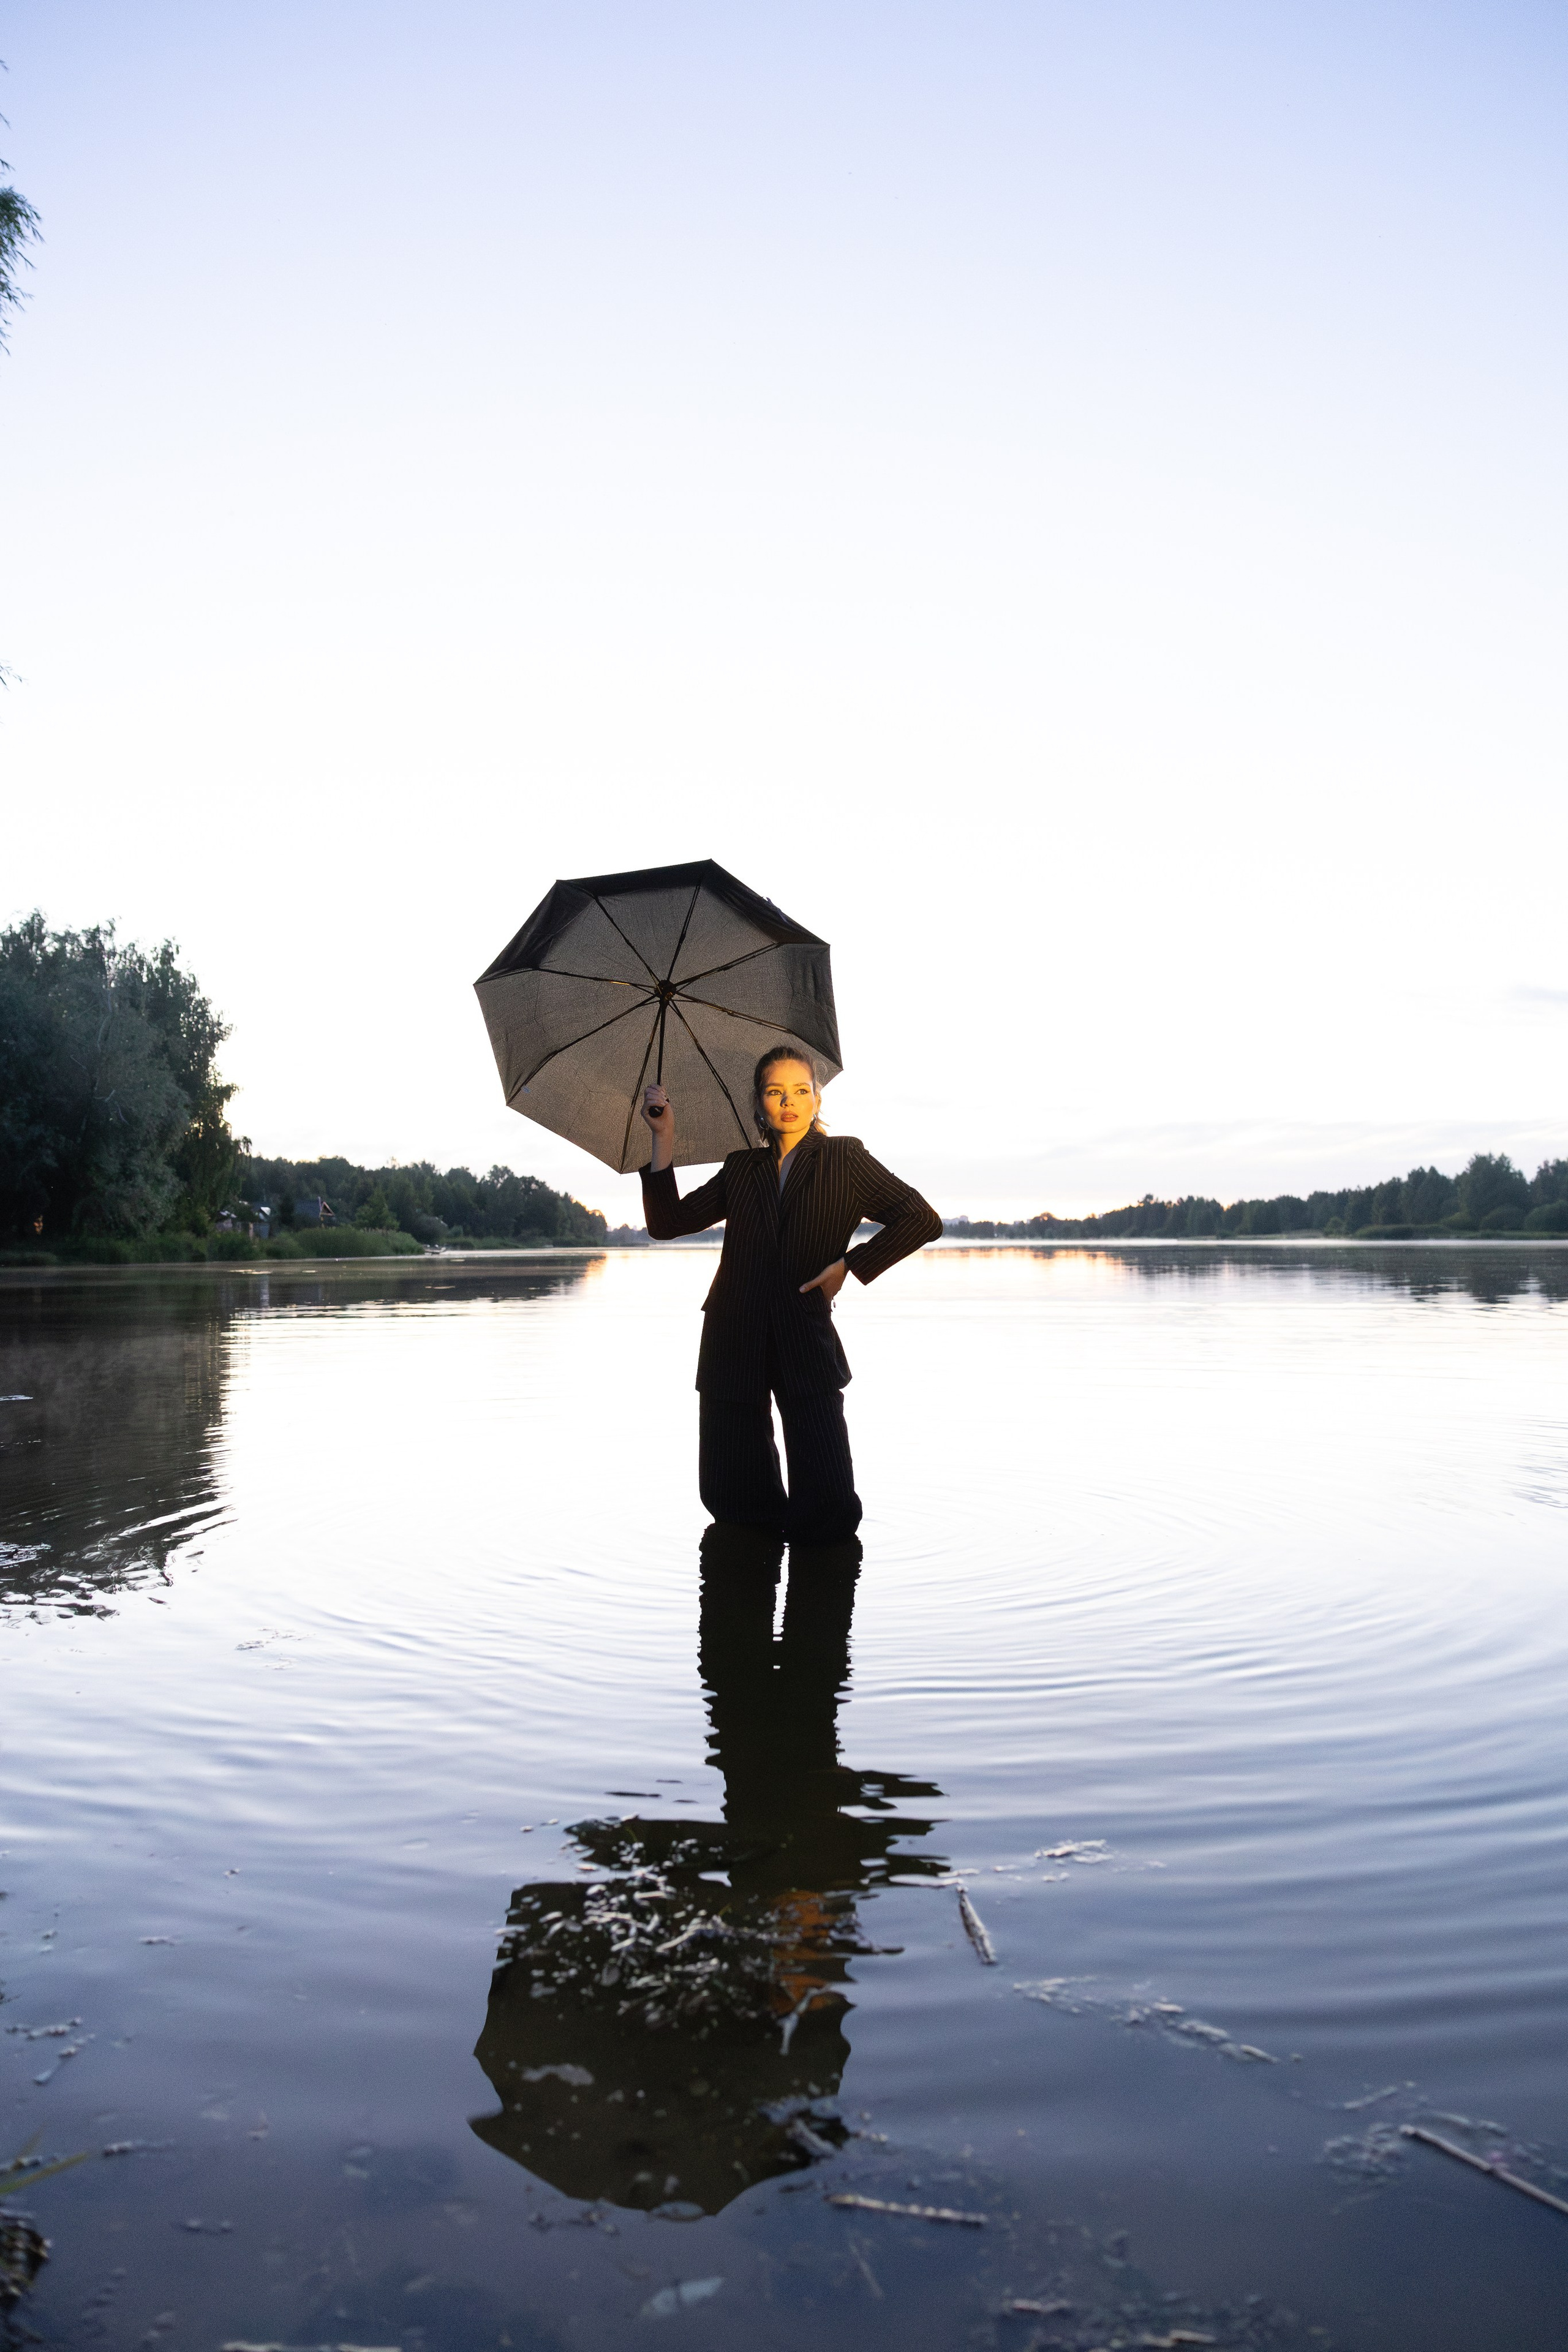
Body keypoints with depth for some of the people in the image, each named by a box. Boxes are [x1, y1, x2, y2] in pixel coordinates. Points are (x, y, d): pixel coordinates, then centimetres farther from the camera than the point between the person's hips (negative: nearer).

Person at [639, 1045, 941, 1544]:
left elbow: (922, 1220, 1)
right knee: (732, 1503, 3)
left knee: (830, 1514, -10)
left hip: (806, 1340, -3)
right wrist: (664, 1139, 4)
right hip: (735, 1344, 3)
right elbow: (667, 1223, 9)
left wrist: (851, 1265, -4)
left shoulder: (844, 1158, 5)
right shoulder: (741, 1168, 14)